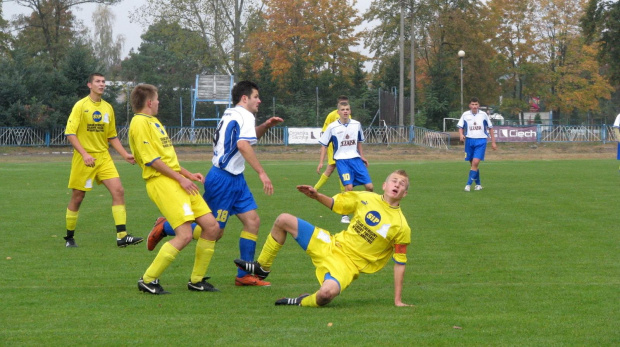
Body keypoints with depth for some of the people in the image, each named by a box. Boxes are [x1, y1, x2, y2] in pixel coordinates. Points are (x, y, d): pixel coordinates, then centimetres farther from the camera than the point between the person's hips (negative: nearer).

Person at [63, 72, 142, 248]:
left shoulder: (108, 108, 10)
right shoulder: (81, 106, -6)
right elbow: (70, 133, -11)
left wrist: (125, 155, 7)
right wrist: (84, 154, -22)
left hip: (103, 157, 5)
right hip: (84, 159, -5)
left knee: (118, 191, -10)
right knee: (77, 197, 2)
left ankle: (122, 236, -12)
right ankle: (69, 238, 18)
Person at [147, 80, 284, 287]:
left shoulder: (230, 115, 17)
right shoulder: (244, 116, -12)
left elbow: (248, 137, 35)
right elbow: (243, 145, -29)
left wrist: (265, 126, 18)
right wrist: (262, 173, -32)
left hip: (235, 179, 10)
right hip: (223, 179, -10)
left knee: (252, 221, 3)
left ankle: (244, 275, 5)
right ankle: (165, 228, 10)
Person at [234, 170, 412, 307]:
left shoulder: (401, 227, -13)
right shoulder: (366, 198, 0)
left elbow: (400, 263, -8)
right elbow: (335, 204, 16)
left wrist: (398, 300, -8)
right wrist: (317, 196, -5)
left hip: (348, 264, -5)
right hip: (332, 245, 5)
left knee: (327, 292, -39)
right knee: (283, 220, 2)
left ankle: (303, 303, -4)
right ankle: (262, 267, 22)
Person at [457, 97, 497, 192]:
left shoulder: (483, 115, 1)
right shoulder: (465, 115, 3)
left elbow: (490, 128, 9)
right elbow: (460, 127, 7)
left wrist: (493, 142, 8)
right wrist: (461, 135, -16)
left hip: (481, 141, -2)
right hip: (469, 140, 2)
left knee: (475, 163, -16)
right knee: (473, 164, 8)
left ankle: (469, 184, -14)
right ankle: (478, 184, 22)